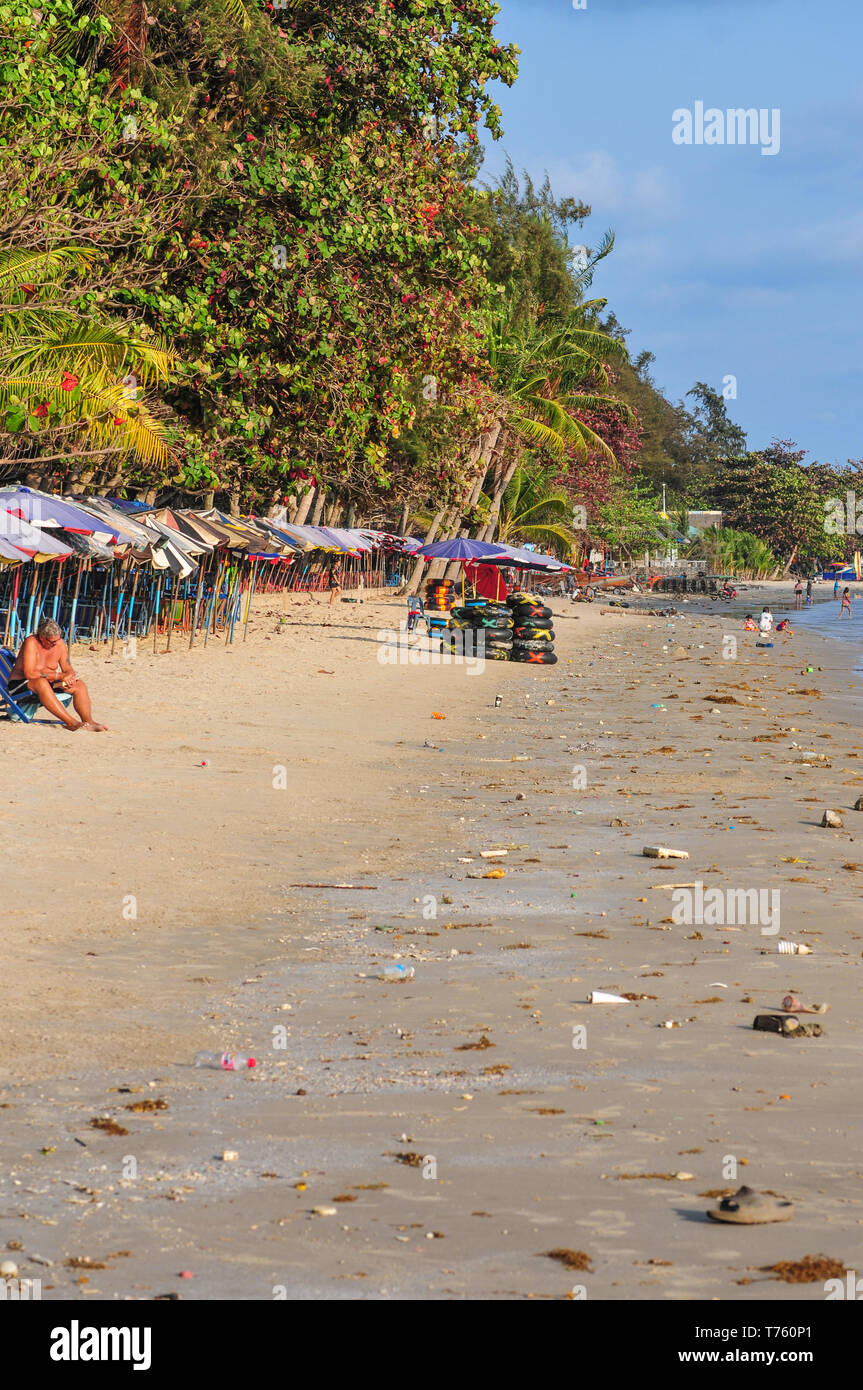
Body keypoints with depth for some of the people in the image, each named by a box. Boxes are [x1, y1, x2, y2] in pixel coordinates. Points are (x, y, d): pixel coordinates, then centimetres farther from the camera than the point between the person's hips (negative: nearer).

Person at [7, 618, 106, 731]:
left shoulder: (60, 643, 0)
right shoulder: (31, 642, -20)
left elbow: (68, 669, 6)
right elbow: (29, 674, -28)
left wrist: (69, 677, -20)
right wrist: (59, 676, -26)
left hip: (48, 684, 7)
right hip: (20, 685, -7)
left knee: (79, 685, -11)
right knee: (41, 682, -39)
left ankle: (88, 721, -27)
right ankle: (70, 722, -44)